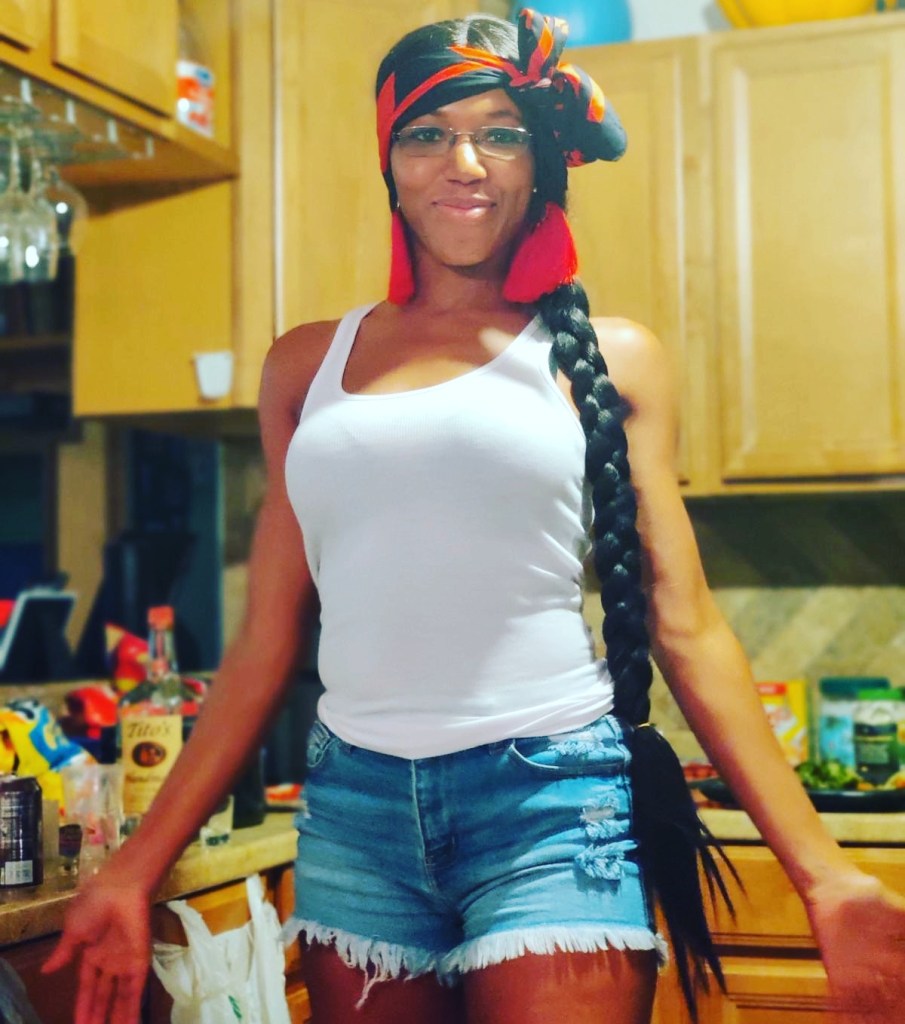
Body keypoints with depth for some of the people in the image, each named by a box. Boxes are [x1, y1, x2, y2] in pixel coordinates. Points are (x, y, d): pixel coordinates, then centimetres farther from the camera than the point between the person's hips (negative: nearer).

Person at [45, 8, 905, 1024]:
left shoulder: (609, 358, 3)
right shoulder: (308, 365, 9)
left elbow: (684, 626, 1)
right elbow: (266, 640, 10)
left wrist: (821, 874, -5)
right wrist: (138, 867, 9)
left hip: (552, 797, -2)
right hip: (355, 807, 3)